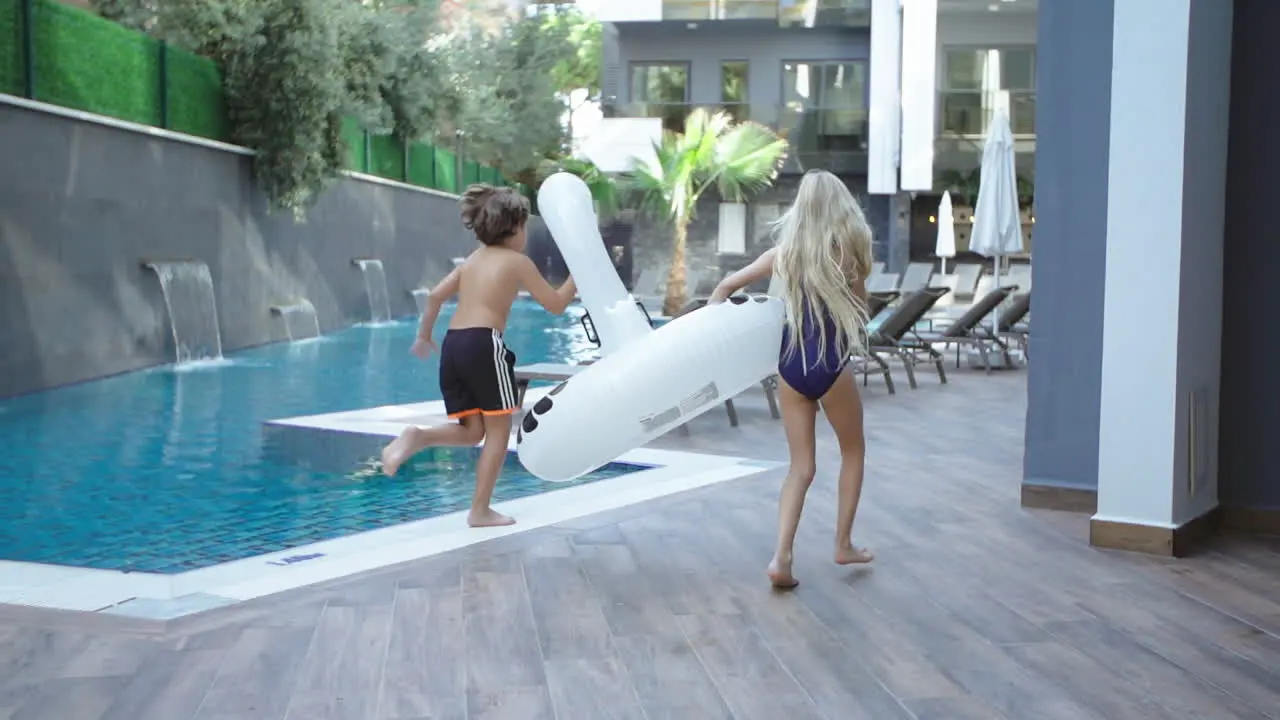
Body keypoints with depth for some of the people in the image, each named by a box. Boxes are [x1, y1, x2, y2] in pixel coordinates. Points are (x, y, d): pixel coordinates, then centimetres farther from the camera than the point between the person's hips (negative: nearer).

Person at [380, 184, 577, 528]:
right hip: (483, 344, -7)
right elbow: (556, 304, 7)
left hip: (451, 344, 7)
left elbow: (436, 296, 16)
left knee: (471, 430, 15)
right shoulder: (518, 262, 3)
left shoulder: (473, 259, 20)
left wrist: (424, 336, 28)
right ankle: (480, 510, 5)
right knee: (498, 428, 6)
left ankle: (417, 437, -13)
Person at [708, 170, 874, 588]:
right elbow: (861, 311, 6)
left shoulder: (784, 253, 3)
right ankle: (844, 544, 25)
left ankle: (781, 557, -5)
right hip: (830, 365, -3)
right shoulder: (852, 252, -4)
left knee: (801, 467, 10)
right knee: (853, 452, 21)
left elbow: (724, 289, 7)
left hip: (790, 364, 3)